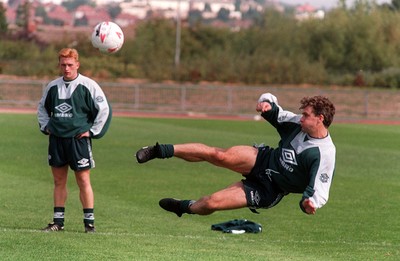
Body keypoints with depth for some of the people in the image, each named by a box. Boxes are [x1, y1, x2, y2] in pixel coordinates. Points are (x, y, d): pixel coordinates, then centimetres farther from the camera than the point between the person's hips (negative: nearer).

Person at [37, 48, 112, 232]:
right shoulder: (53, 87, 8)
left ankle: (89, 222, 1)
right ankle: (58, 221, 13)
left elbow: (104, 109, -3)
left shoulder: (88, 86, -6)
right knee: (59, 181, 8)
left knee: (83, 180, -4)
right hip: (56, 139, 5)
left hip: (78, 139, -5)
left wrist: (92, 131, -5)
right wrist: (45, 126, 12)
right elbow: (42, 108, 25)